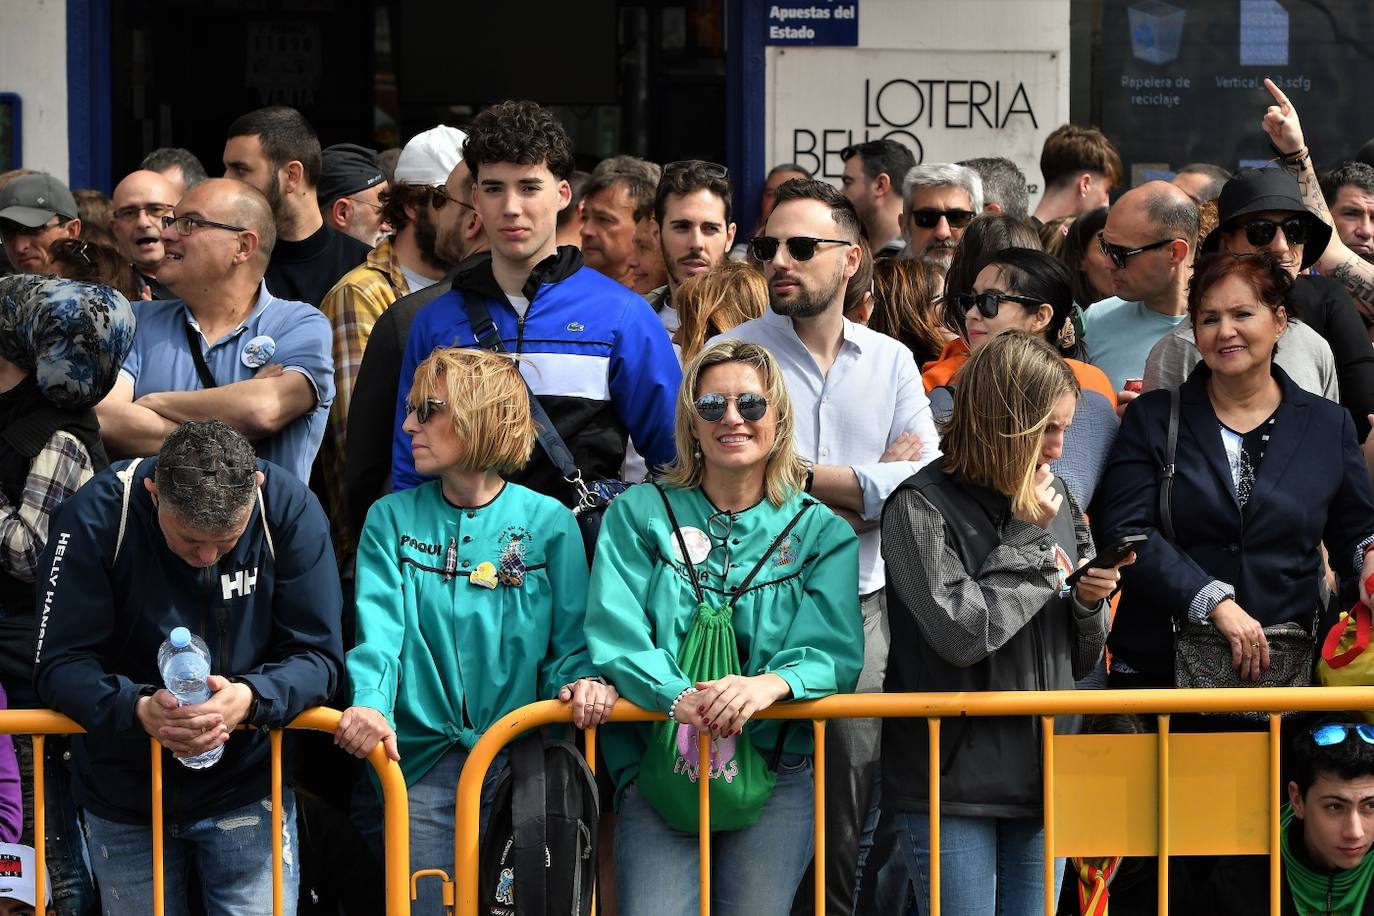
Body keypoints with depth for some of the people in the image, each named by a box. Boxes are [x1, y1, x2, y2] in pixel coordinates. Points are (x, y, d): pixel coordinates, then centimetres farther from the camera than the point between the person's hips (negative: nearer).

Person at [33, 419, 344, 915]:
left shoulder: (289, 508, -17)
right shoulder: (95, 516, -19)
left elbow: (317, 656, -12)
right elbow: (58, 664, -17)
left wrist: (251, 698, -33)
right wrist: (137, 709, -37)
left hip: (247, 794, 0)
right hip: (123, 797, 0)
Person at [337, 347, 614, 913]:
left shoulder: (548, 523, 6)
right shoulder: (391, 519, 10)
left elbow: (569, 644, 5)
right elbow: (379, 629, -4)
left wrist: (582, 680, -18)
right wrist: (368, 704, -23)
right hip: (420, 762, 1)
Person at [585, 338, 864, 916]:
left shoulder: (821, 531, 8)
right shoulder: (640, 514, 8)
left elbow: (834, 651, -4)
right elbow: (615, 634, -4)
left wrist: (771, 684, -26)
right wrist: (678, 696, -24)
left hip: (777, 766, 1)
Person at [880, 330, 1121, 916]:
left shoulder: (1054, 500, 10)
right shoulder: (921, 506, -8)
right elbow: (963, 633, -20)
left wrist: (1090, 602, -5)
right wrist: (1030, 539, -11)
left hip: (1042, 776, 6)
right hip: (954, 780, -6)